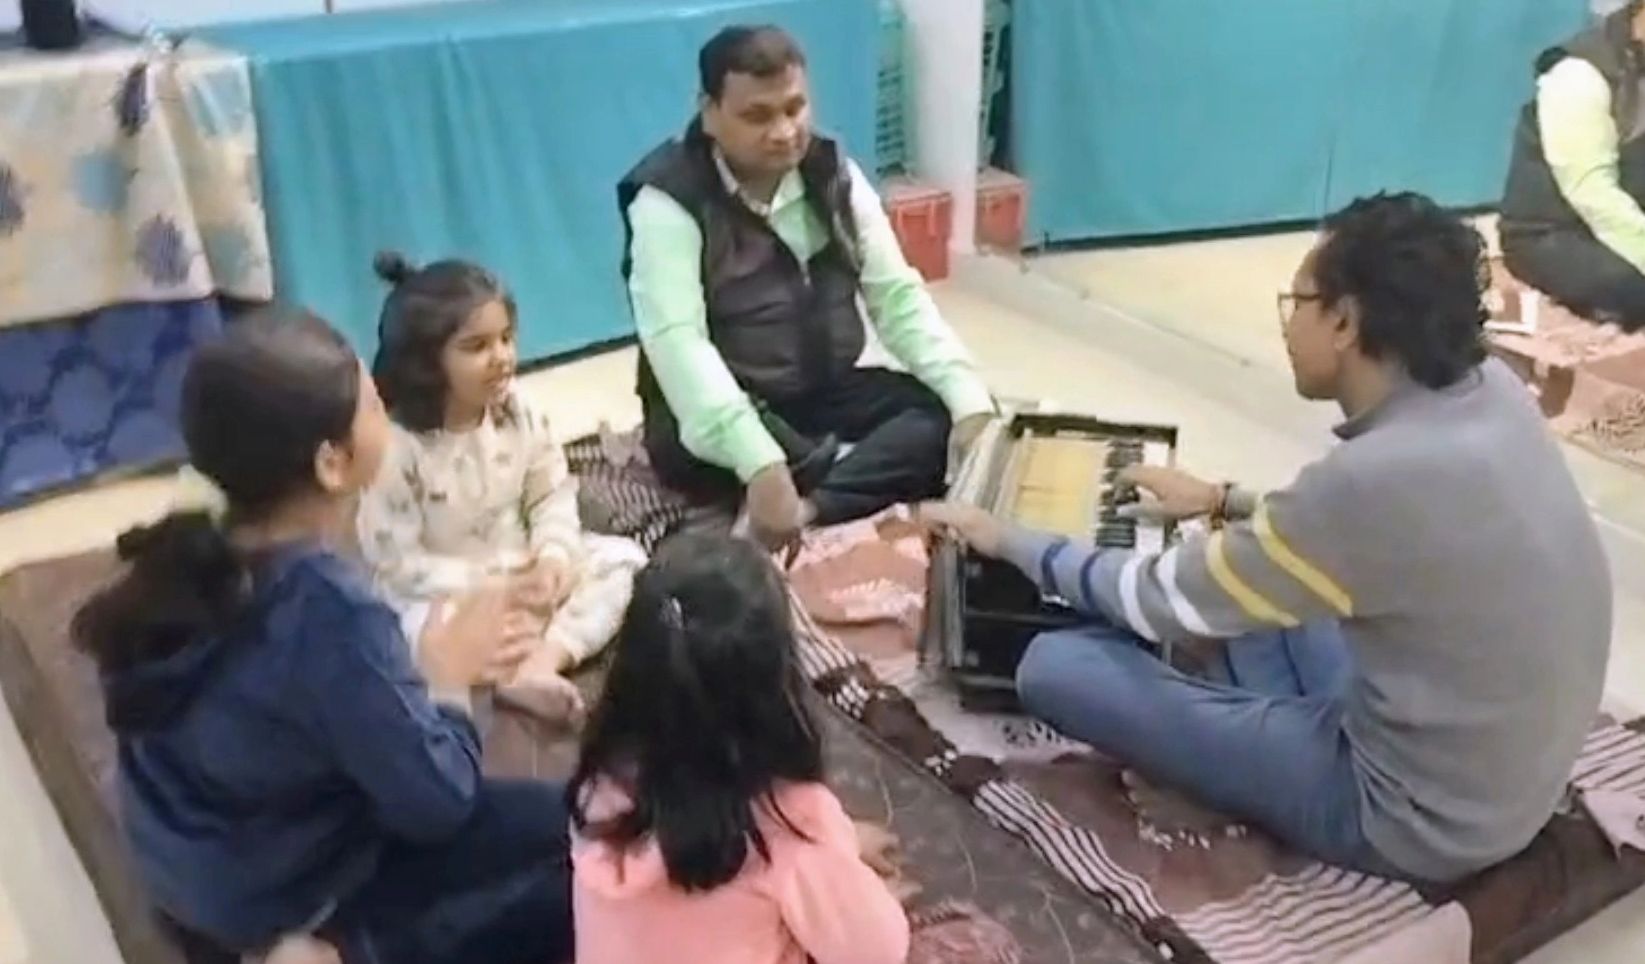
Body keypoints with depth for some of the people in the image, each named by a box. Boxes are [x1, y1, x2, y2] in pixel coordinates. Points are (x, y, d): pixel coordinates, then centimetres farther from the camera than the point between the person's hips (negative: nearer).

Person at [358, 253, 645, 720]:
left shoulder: (518, 412, -6)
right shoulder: (396, 447, -22)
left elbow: (553, 493, 1)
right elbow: (397, 562, -19)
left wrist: (553, 557, -19)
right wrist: (491, 585, -22)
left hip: (524, 572, 6)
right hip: (446, 596, -6)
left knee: (621, 558, -9)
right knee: (422, 634, -37)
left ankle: (541, 661, -25)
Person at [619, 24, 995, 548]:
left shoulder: (833, 174, 1)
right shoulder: (669, 201, -17)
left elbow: (898, 295, -2)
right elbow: (676, 342, -29)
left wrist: (970, 399, -20)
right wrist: (760, 463, -43)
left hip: (828, 395, 6)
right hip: (721, 421, -5)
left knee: (948, 413, -17)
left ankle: (807, 511, -33)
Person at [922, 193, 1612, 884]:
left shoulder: (1375, 475, -33)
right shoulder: (1492, 390, -8)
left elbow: (1162, 600, -17)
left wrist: (1008, 542, -2)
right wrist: (1227, 504, 21)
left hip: (1415, 816, -8)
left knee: (1055, 667, -12)